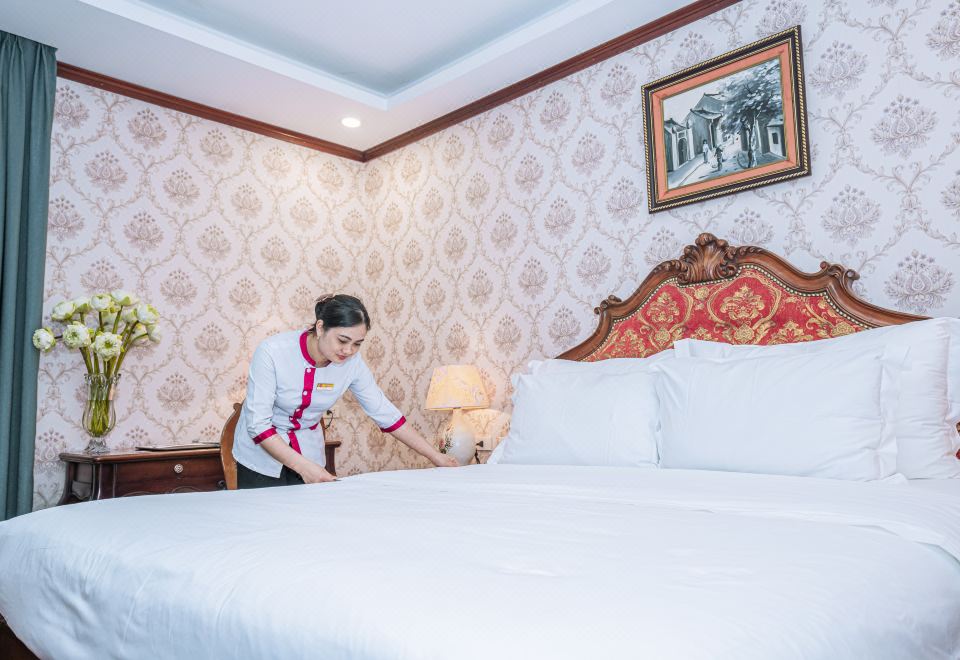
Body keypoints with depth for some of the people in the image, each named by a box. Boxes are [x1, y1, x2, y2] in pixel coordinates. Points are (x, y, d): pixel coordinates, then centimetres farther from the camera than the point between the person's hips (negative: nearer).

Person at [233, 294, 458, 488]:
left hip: (308, 453, 3)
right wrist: (304, 466, -32)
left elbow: (385, 412, -8)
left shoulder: (352, 363, -15)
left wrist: (436, 457, -7)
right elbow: (258, 423, -25)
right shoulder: (272, 352, -26)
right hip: (261, 457, -3)